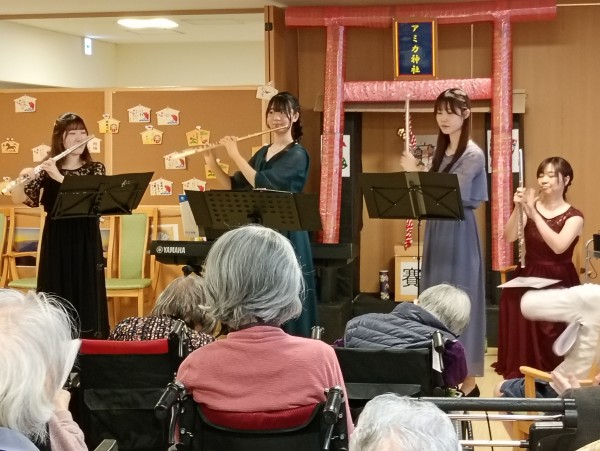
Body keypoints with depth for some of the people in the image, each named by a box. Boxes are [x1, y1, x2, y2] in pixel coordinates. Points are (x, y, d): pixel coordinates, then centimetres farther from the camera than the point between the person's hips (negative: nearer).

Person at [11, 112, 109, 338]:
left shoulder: (95, 169, 5)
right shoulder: (46, 169, 5)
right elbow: (20, 200, -3)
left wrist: (60, 177, -21)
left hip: (86, 243, 0)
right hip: (56, 243, 0)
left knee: (87, 300, 0)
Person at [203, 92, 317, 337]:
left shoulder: (297, 155, -9)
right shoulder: (262, 153, 15)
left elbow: (263, 184, -21)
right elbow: (233, 186, 12)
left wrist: (235, 155, -14)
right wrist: (212, 163, -1)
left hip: (285, 234, -7)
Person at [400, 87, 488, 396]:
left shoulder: (473, 154, -12)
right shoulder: (441, 151, 12)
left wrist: (415, 173, -19)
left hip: (459, 234, -8)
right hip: (437, 232, 8)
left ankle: (468, 380, 4)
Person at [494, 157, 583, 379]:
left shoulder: (574, 217, -3)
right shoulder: (531, 208, 6)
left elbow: (558, 246, -20)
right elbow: (509, 237, -6)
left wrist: (534, 214, -23)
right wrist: (518, 209, -21)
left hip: (558, 284, -2)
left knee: (552, 346, -12)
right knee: (522, 338, -7)